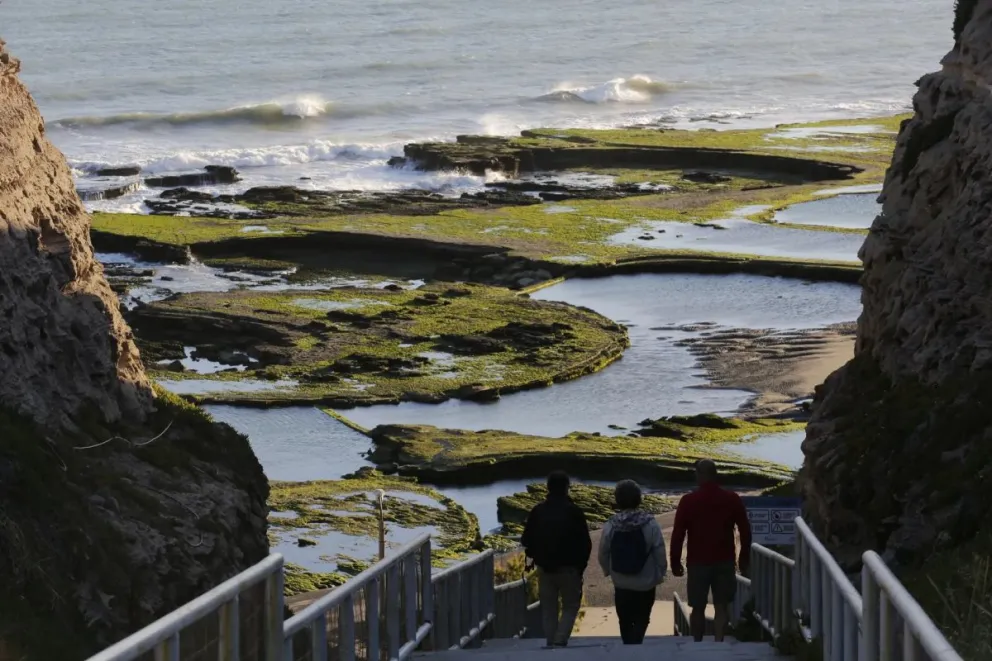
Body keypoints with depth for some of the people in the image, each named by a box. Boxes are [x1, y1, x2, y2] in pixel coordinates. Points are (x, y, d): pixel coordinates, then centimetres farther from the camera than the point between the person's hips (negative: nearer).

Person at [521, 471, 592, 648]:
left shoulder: (537, 511, -1)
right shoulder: (573, 512, -10)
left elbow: (526, 541, 3)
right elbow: (585, 543, -9)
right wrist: (581, 565, 4)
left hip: (544, 568, 3)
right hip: (568, 568, -3)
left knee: (548, 609, 12)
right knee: (570, 606, 6)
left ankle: (551, 644, 8)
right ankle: (560, 641, -11)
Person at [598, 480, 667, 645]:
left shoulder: (611, 525, -10)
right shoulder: (650, 524, -15)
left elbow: (603, 554, -2)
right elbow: (660, 553, -11)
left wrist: (609, 571, 17)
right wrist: (660, 574, 6)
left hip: (621, 584, 2)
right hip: (645, 584, -2)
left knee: (625, 622, 19)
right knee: (641, 621, 9)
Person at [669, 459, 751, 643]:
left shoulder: (688, 501, -8)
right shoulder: (732, 500, -1)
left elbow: (678, 534, -7)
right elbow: (745, 532, 4)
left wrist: (675, 562, 3)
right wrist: (744, 559, 15)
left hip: (698, 562, -1)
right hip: (725, 561, 1)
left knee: (698, 607, 10)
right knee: (721, 605, 6)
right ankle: (718, 641, -9)